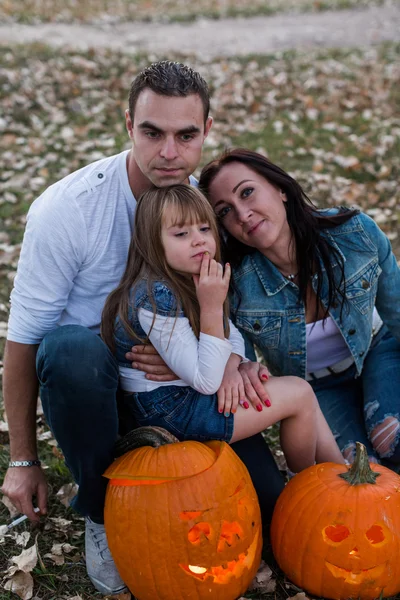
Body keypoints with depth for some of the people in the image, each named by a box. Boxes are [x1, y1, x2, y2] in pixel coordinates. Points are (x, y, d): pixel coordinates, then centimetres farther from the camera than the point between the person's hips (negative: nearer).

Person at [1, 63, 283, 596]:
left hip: (170, 382, 3)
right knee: (74, 349, -40)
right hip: (84, 378, -2)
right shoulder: (65, 210, -22)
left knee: (267, 499, -11)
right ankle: (101, 510, -14)